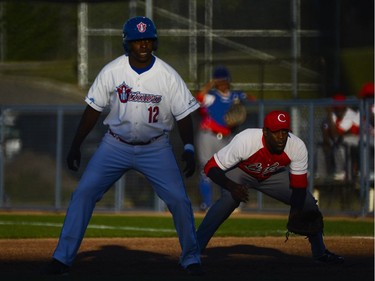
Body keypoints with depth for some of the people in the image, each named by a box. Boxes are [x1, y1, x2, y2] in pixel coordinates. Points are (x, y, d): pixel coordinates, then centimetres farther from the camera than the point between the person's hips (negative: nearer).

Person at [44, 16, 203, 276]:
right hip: (116, 145, 1)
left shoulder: (168, 76, -12)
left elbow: (184, 115, -6)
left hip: (156, 149, -1)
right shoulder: (111, 72, -9)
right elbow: (94, 109, 1)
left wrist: (189, 149, -19)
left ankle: (191, 258, 11)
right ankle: (63, 257, -5)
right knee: (83, 192, -11)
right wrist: (76, 146, 1)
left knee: (179, 200, -10)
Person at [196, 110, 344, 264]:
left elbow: (299, 185, -20)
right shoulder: (245, 141, -40)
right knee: (229, 199, -34)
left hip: (274, 175, 4)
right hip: (239, 172, -4)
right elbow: (211, 167, -33)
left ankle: (320, 252, 21)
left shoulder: (298, 147, -30)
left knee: (309, 203, -4)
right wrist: (231, 186, -51)